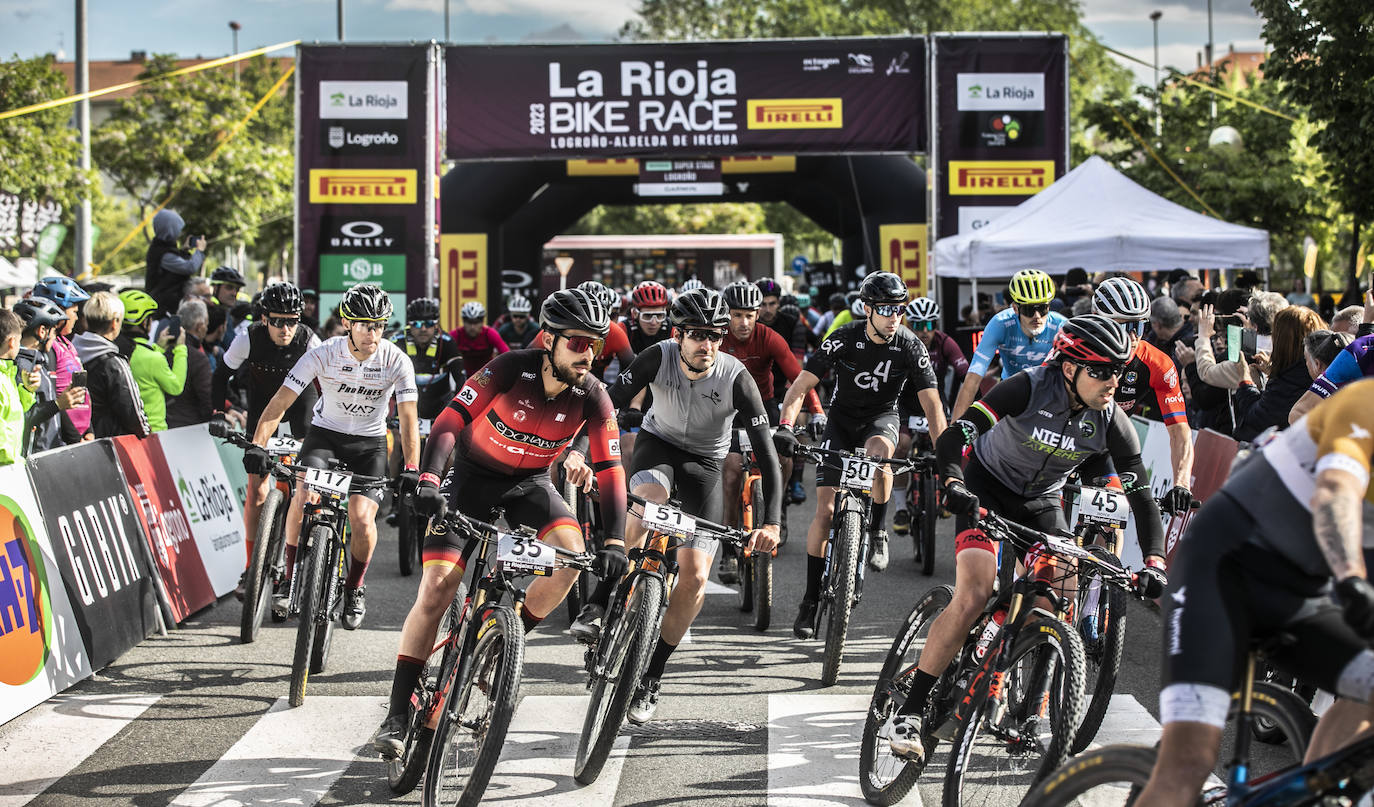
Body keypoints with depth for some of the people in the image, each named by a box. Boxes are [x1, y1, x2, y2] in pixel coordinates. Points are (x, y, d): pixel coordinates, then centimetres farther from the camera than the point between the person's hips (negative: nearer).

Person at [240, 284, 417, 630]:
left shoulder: (396, 361, -16)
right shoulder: (323, 354, -18)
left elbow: (408, 419, -16)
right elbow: (281, 401, -20)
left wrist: (411, 469, -30)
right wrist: (257, 446, -33)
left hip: (369, 443, 0)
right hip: (324, 433, 0)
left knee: (362, 518, -19)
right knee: (302, 498, -26)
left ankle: (354, 588, 9)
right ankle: (291, 579, -6)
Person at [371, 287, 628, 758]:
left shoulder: (591, 397, -17)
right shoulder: (511, 369, -24)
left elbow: (610, 470, -15)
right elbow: (450, 421, -27)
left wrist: (614, 542, -26)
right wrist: (429, 479, -42)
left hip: (530, 484, 2)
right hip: (473, 477, -2)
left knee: (571, 550, -27)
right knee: (436, 590, -14)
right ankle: (397, 716, -7)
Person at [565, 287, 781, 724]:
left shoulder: (736, 378, -27)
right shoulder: (658, 358, -24)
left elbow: (767, 455, -29)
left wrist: (771, 522, -39)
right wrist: (578, 450, -44)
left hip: (704, 462, 0)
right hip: (658, 443, 0)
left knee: (695, 576, -12)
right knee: (646, 496, -39)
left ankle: (652, 675, 5)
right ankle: (600, 602, -26)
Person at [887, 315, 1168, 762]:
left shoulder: (1112, 422, -17)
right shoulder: (1028, 388, -27)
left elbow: (1142, 496, -13)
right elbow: (952, 438, -31)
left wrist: (1154, 563, -25)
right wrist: (954, 483, -51)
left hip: (1042, 502, 4)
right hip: (987, 489, -4)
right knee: (973, 597, -23)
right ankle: (909, 714, -18)